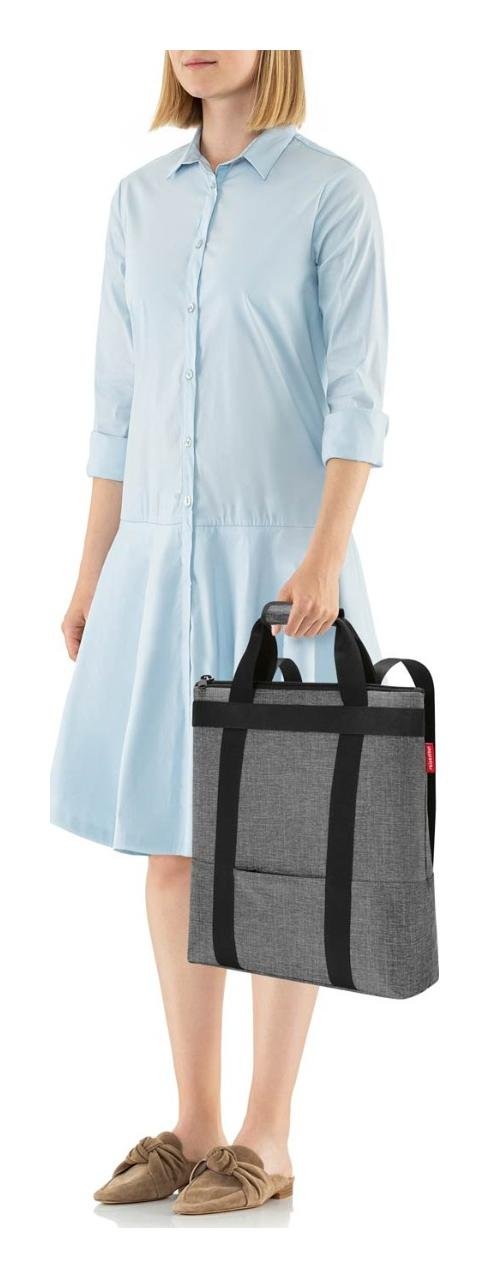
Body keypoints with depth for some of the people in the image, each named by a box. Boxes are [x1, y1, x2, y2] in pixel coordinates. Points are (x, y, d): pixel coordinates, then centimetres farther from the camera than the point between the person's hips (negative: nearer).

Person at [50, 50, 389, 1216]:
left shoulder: (334, 193, -4)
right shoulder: (140, 201, 12)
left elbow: (358, 395, -10)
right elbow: (120, 401, 13)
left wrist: (325, 560, -21)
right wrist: (91, 572, 9)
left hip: (281, 557, -5)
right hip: (160, 555, 6)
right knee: (169, 840, 7)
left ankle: (266, 1141, 12)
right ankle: (195, 1128, 19)